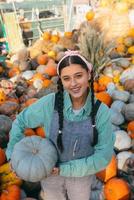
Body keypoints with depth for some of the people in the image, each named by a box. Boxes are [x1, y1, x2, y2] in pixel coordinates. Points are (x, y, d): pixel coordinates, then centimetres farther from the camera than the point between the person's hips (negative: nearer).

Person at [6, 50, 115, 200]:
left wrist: (65, 169, -21)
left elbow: (103, 155, -18)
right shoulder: (50, 103, -24)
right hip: (51, 172, 0)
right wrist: (12, 153, -10)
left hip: (82, 174, 1)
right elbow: (20, 122, -7)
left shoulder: (101, 111, -23)